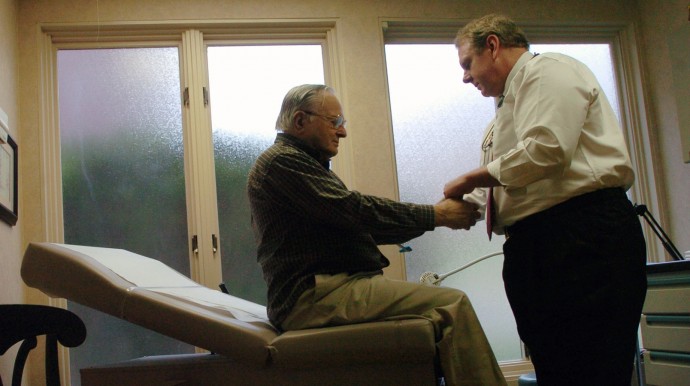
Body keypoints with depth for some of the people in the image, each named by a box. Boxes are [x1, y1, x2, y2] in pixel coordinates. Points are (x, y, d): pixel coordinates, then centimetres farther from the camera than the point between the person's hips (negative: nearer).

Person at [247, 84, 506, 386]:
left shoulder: (300, 163, 26)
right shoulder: (282, 161, -6)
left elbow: (356, 222, 20)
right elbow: (355, 211, -15)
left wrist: (436, 215, 11)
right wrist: (436, 215, -8)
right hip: (313, 296, -10)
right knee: (452, 304, -18)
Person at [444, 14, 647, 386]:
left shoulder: (548, 70, -1)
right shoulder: (507, 107, 28)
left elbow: (546, 149, -18)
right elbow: (501, 190, 29)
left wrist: (473, 178, -6)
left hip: (585, 238, -10)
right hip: (531, 247, 10)